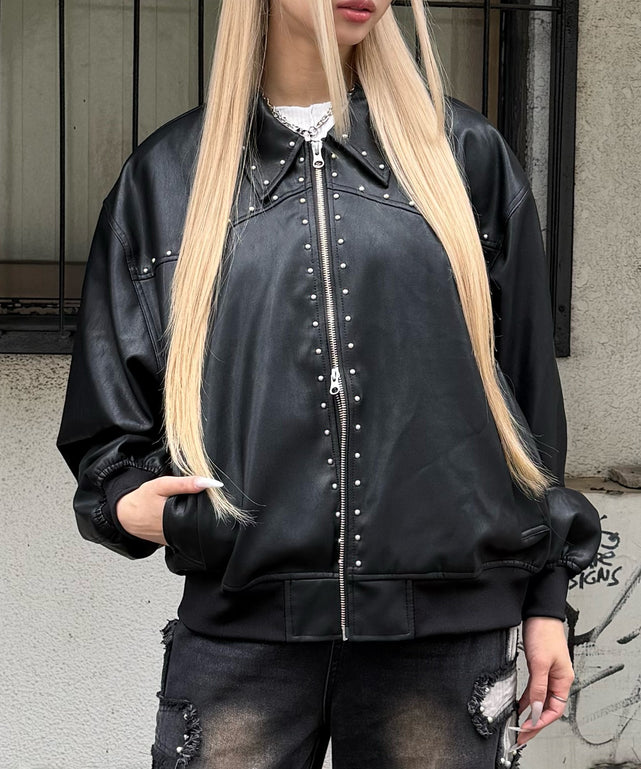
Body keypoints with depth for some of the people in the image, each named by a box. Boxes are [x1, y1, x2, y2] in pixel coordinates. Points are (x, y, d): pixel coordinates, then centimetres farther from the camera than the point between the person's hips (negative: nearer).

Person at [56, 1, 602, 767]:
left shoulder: (463, 152, 9)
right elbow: (109, 389, 14)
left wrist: (546, 601, 7)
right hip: (241, 624, 0)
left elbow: (527, 385, 9)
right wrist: (125, 498, -7)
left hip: (449, 618, 0)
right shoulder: (169, 172, 9)